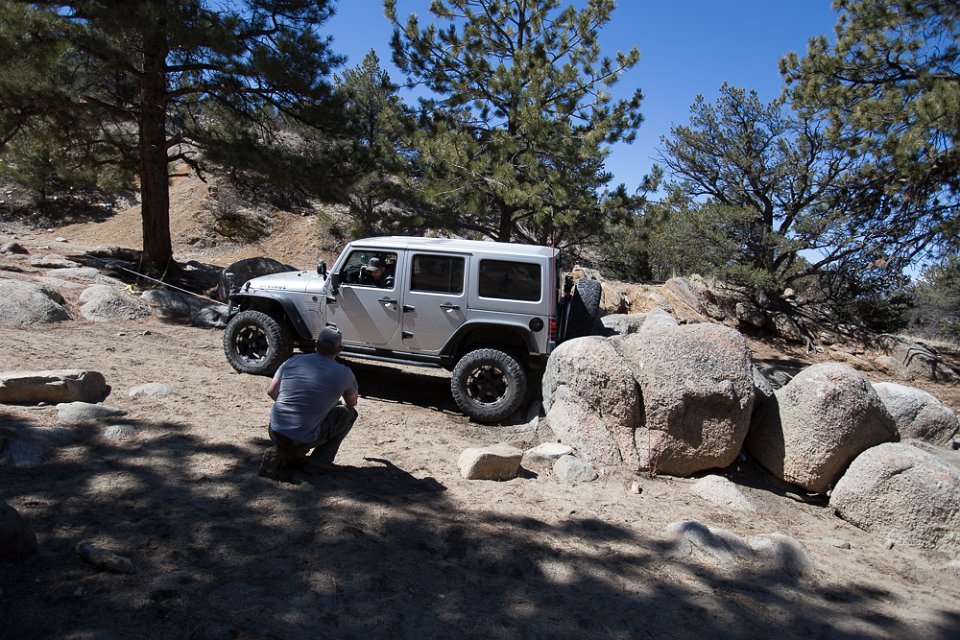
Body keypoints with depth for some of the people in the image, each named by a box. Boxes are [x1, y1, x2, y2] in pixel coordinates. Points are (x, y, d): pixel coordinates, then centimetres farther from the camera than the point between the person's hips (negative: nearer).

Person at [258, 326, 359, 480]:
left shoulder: (294, 360, 1)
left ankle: (284, 456, 11)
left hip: (274, 432, 5)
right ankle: (319, 462, 9)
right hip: (302, 440, -5)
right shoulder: (344, 374, -7)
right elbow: (352, 402, 12)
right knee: (348, 413, 14)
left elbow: (271, 391, 8)